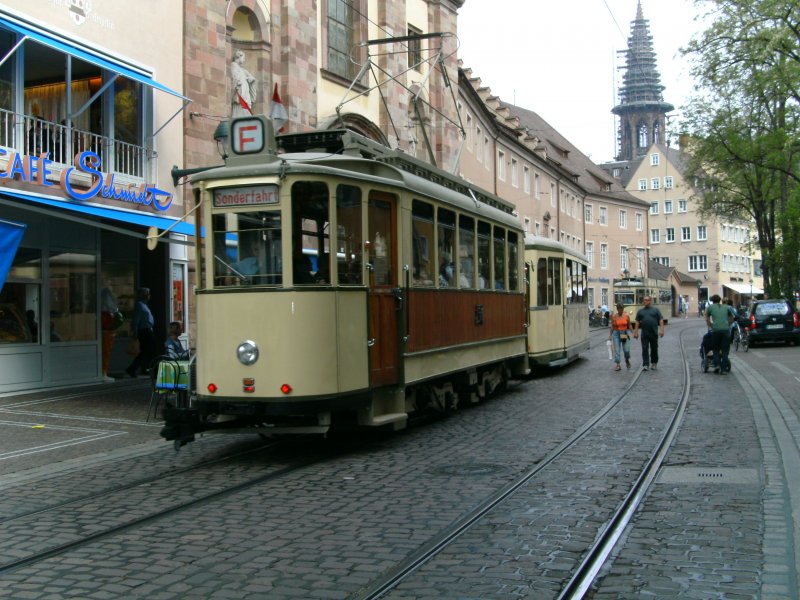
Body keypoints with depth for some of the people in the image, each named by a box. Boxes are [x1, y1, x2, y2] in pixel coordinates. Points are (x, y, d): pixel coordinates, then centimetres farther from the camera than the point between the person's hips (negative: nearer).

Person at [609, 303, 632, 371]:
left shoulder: (626, 315, -1)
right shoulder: (614, 316, -1)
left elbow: (629, 326, 6)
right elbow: (612, 326, 3)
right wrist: (610, 335, 0)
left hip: (625, 333, 0)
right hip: (616, 333, 0)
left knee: (626, 349, -4)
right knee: (617, 349, -3)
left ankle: (627, 360, 27)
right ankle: (618, 365, 1)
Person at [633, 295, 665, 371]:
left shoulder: (655, 310, 5)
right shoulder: (640, 311, 10)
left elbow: (661, 320, 0)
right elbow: (637, 322, 8)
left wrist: (661, 330, -11)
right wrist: (636, 332, 0)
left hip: (654, 333, -1)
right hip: (644, 334, 1)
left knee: (654, 349, 9)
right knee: (645, 349, -4)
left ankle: (654, 363, 23)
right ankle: (645, 365, -5)